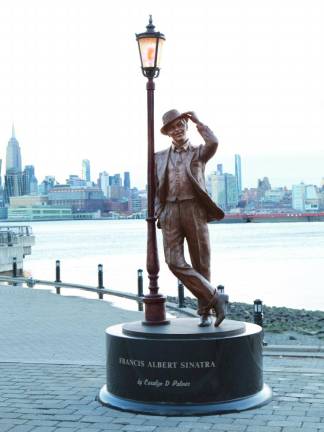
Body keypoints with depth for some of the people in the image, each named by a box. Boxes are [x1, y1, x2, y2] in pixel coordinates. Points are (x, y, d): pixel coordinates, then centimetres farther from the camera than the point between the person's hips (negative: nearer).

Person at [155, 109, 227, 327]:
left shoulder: (199, 152, 9)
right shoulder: (160, 157, 17)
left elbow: (213, 143, -15)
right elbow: (155, 189, 17)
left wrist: (197, 121, -2)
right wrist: (159, 213, 2)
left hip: (194, 209, -2)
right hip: (170, 211, 2)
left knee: (201, 262, 1)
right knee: (175, 262, -13)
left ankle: (205, 312, 12)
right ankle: (215, 297, -7)